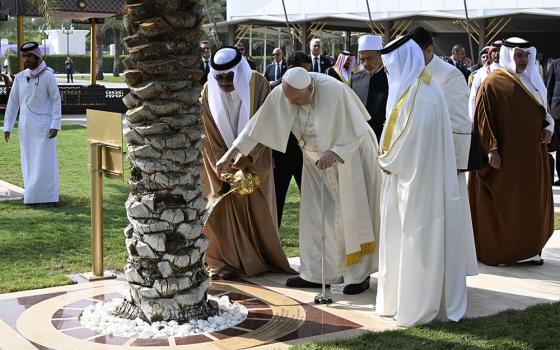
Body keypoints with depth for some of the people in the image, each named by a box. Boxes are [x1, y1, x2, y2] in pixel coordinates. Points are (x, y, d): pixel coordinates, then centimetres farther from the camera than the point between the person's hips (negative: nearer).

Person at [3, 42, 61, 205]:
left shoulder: (48, 76, -6)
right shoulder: (19, 77, 7)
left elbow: (56, 100, -5)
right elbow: (13, 102, 11)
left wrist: (55, 125, -13)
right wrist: (7, 126, 8)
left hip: (43, 126, -5)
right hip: (25, 127, 5)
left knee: (44, 161, -4)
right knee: (29, 162, 7)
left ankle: (48, 197, 2)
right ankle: (31, 196, 14)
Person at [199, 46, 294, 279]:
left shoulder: (257, 84, -15)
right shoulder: (209, 92, -13)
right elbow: (209, 135, -10)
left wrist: (246, 158, -21)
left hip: (254, 161, 0)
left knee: (257, 209, 4)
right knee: (223, 210, -4)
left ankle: (261, 258, 16)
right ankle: (223, 261, 3)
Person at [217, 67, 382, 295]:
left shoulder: (335, 91, -31)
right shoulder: (280, 95, -18)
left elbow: (358, 130, -24)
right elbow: (258, 124, -12)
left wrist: (334, 153, -34)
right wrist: (231, 153, -14)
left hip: (350, 154, -5)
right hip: (317, 159, 5)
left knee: (352, 214, -2)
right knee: (315, 216, 6)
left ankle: (360, 274, 8)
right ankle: (317, 274, 14)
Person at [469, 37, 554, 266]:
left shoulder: (533, 82, 13)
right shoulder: (493, 83, -7)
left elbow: (542, 112, 21)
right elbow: (483, 118, -11)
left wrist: (547, 128, 0)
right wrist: (491, 148, -18)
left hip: (532, 155, 7)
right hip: (504, 157, -6)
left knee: (531, 203, 9)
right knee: (500, 205, 1)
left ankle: (528, 249, 19)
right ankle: (495, 251, 11)